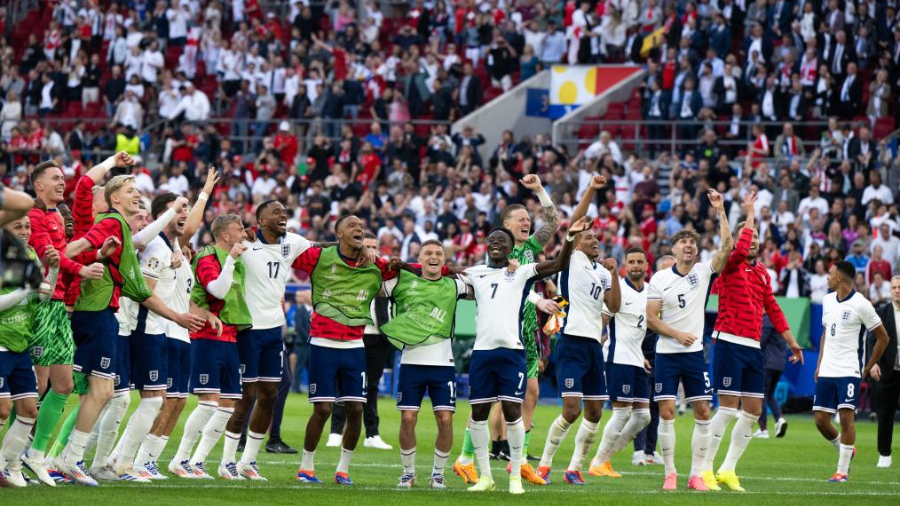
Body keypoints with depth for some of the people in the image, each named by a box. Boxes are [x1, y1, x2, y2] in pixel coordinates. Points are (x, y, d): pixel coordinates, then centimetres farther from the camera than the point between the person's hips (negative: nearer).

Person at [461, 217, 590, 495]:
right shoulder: (474, 273, 14)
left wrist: (570, 237, -17)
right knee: (478, 413, 4)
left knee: (512, 410, -6)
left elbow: (559, 264, -3)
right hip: (482, 351, 3)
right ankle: (485, 476, 14)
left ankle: (516, 476, 2)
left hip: (512, 351, -3)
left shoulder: (522, 272, 6)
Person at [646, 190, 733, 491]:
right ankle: (670, 473, 1)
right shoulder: (659, 279, 0)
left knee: (703, 412, -2)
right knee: (666, 412, -7)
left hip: (694, 353, 2)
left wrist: (721, 212, -14)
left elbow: (726, 248, -10)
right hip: (666, 354, -2)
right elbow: (650, 318, -3)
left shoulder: (703, 272, 3)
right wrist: (677, 334, -15)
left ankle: (696, 474, 3)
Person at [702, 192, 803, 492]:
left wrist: (790, 340, 21)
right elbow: (740, 249, -26)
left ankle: (728, 470, 17)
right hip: (730, 344, -7)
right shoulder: (730, 266, -4)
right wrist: (750, 215, -16)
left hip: (753, 348, 7)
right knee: (728, 409, -10)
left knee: (753, 411, 6)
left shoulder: (762, 273, 16)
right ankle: (705, 470, -2)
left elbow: (772, 309, 23)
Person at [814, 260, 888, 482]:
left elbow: (882, 338, -3)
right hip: (826, 371, 6)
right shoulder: (827, 301, 11)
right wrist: (819, 363, 16)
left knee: (846, 415, -14)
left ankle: (842, 470, -7)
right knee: (820, 419, 2)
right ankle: (845, 451, 26)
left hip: (849, 370, -6)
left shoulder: (860, 304, -9)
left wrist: (867, 368, -2)